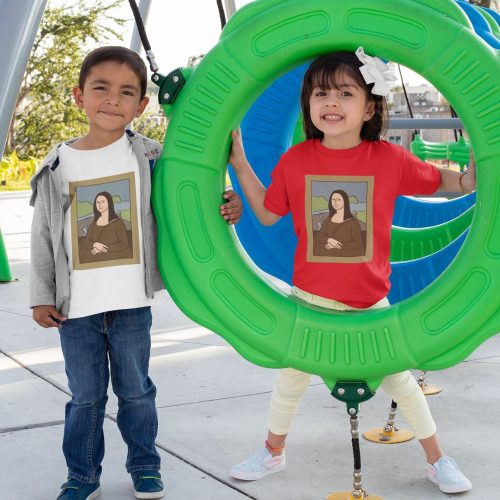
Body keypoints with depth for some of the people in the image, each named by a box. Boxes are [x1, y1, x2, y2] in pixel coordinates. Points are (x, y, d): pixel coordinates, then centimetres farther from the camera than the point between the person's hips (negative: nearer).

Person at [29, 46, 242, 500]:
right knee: (85, 397, 12)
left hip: (132, 306, 0)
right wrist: (42, 297, 2)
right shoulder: (58, 167, 0)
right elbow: (43, 237, 5)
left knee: (136, 391, 14)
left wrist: (223, 208, -13)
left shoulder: (150, 158, -2)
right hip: (75, 309, 1)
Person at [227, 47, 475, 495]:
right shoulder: (296, 159, -8)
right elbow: (268, 213, 5)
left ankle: (438, 460, 29)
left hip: (370, 302, -1)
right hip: (310, 297, 1)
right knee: (291, 378, 15)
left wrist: (477, 163, -19)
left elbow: (456, 183, 1)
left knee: (399, 378, 11)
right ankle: (273, 452, 39)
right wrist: (239, 162, -1)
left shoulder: (389, 159, -10)